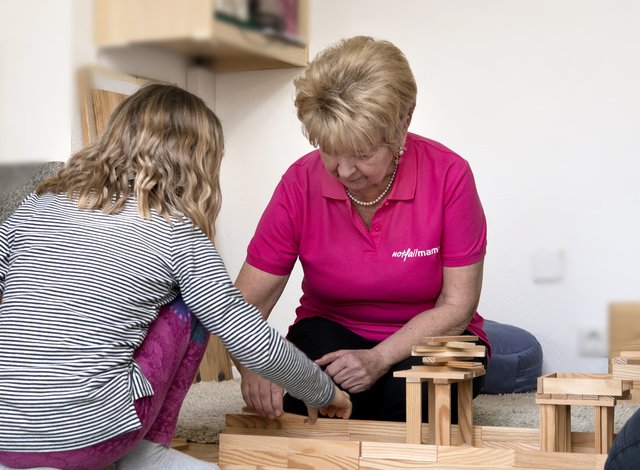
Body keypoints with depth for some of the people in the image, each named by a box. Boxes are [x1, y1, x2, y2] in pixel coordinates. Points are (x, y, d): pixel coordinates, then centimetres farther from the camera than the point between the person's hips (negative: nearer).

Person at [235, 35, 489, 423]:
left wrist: (378, 359, -27)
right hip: (331, 330, 2)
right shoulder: (301, 183, -14)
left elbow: (457, 305, -14)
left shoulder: (449, 176, -19)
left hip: (428, 340, -1)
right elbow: (246, 305, -12)